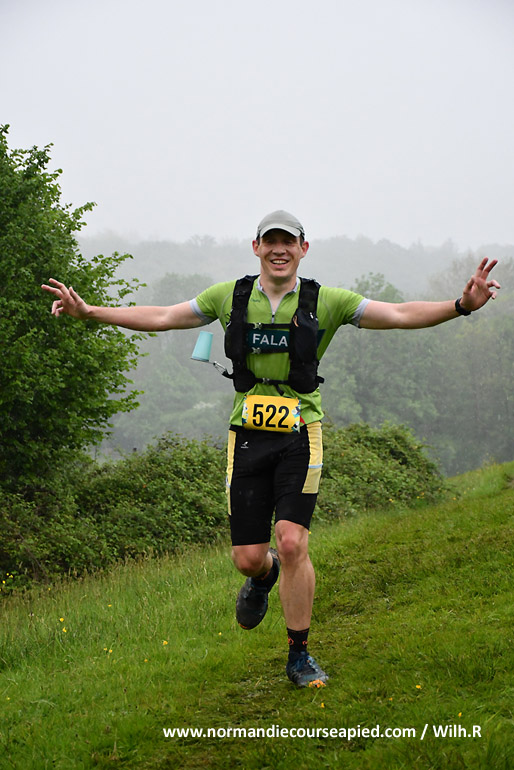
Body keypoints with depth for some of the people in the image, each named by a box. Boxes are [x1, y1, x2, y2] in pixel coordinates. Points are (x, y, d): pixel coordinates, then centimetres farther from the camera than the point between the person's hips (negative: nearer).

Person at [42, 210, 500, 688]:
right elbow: (161, 318, 10)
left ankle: (299, 656, 3)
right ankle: (264, 577, 43)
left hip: (300, 436, -2)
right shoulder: (231, 298, 4)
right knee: (248, 557, 2)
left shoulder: (326, 303, -1)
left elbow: (401, 315, -5)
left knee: (292, 543, -15)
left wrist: (461, 305, -20)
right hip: (248, 435, 2)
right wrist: (87, 311, 5)